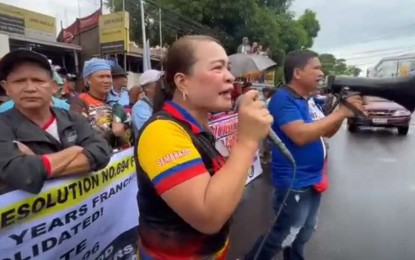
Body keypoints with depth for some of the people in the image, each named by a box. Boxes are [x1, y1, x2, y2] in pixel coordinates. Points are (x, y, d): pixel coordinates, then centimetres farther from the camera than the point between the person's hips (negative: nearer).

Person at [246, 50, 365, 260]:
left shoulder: (306, 100, 9)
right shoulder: (283, 99, -19)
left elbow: (326, 132, 14)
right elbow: (301, 135, -31)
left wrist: (343, 113, -4)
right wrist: (340, 113, -24)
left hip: (312, 180, 9)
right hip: (294, 183, -9)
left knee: (302, 235, 24)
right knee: (283, 237, 5)